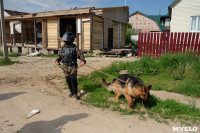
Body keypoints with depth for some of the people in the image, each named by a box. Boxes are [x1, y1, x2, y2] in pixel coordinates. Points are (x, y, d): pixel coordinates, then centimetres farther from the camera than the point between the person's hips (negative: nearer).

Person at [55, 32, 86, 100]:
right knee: (68, 80, 9)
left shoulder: (75, 48, -7)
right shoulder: (63, 48, 5)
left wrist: (83, 61, -30)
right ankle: (71, 91, 28)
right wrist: (57, 61, -4)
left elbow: (80, 55, -12)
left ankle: (75, 93, 7)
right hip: (65, 67, 4)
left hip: (73, 66, -4)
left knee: (73, 79, -9)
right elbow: (59, 56, 14)